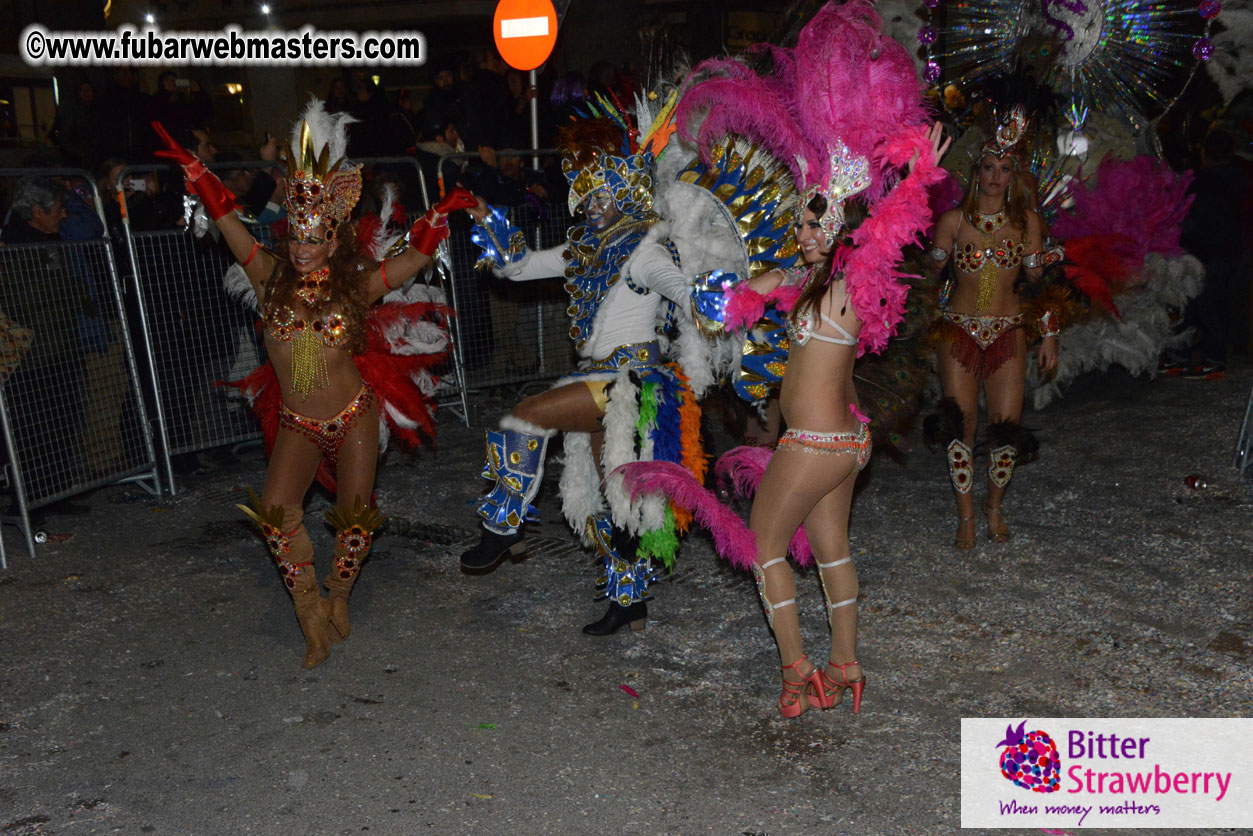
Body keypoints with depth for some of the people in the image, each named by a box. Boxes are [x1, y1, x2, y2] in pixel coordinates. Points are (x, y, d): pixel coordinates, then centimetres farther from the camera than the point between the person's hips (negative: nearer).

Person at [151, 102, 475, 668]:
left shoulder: (355, 287, -6)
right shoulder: (272, 280, -3)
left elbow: (416, 256, -3)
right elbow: (227, 220, -3)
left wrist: (440, 214, -12)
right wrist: (191, 168, -4)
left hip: (354, 416, -1)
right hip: (298, 424, 1)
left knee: (354, 515, 0)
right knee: (277, 511, -16)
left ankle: (338, 599, 27)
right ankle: (311, 614, 0)